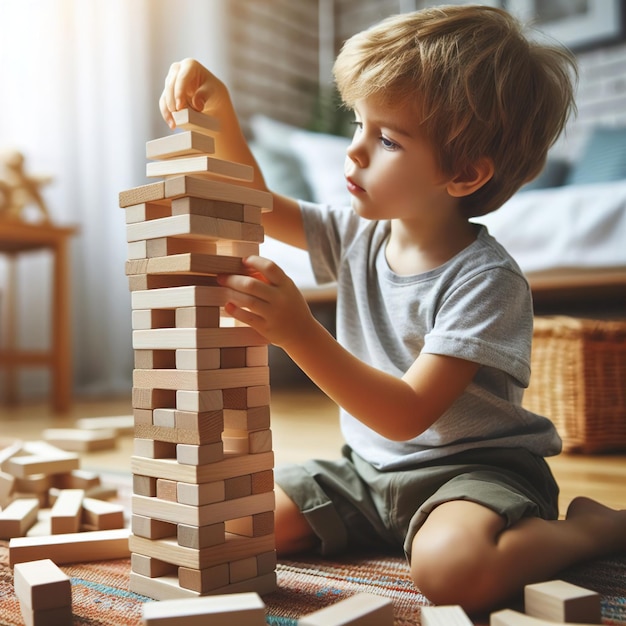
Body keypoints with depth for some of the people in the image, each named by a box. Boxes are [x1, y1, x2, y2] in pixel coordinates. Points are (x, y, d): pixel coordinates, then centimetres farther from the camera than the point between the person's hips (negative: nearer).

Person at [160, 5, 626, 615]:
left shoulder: (486, 280, -22)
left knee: (451, 567, -38)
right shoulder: (359, 236, -1)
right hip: (371, 469, 7)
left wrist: (298, 332, -37)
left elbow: (407, 415, -27)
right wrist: (219, 112, -8)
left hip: (475, 467, -6)